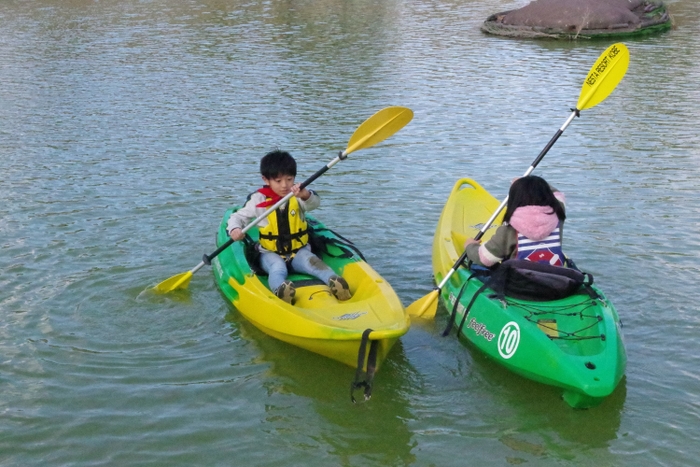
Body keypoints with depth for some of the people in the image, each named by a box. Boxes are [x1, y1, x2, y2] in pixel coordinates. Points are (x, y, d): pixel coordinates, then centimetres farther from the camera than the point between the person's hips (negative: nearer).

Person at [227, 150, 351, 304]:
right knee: (278, 268, -34)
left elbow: (314, 203, -19)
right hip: (270, 253, -2)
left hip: (299, 251, 2)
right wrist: (234, 229, -21)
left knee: (312, 262, -28)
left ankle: (333, 280, -54)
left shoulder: (297, 196, 2)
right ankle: (280, 289, -65)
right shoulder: (258, 200, -1)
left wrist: (305, 194, -43)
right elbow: (238, 217, 3)